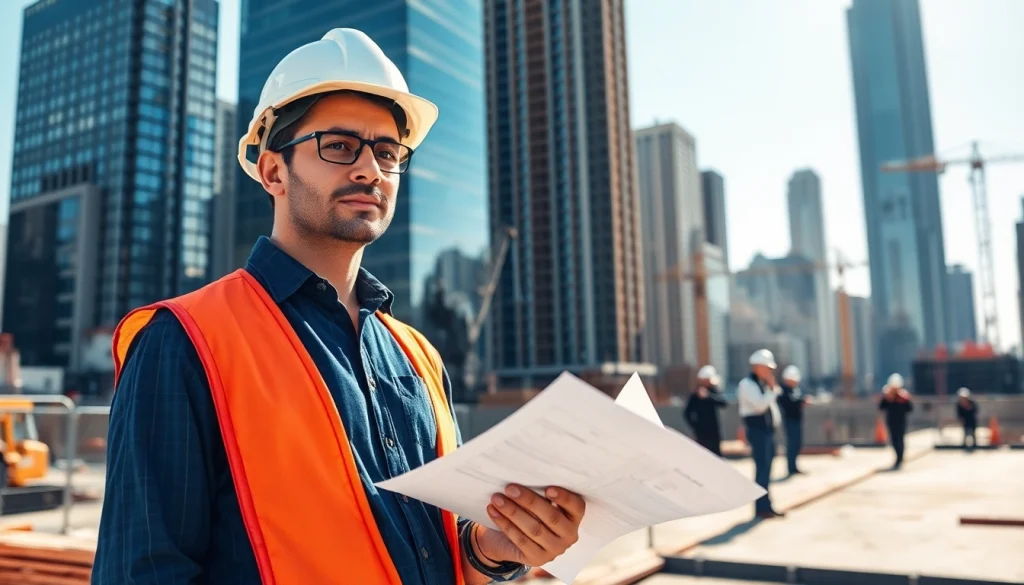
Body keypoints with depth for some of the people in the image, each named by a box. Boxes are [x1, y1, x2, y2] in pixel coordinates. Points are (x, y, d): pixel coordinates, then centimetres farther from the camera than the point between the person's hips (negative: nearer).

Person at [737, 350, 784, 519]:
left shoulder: (764, 384, 16)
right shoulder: (747, 384, -12)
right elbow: (760, 404, -24)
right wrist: (772, 388, -16)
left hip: (768, 429, 9)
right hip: (757, 430, -9)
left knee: (766, 469, 11)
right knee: (762, 468, -10)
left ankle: (766, 506, 17)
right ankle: (762, 507, -5)